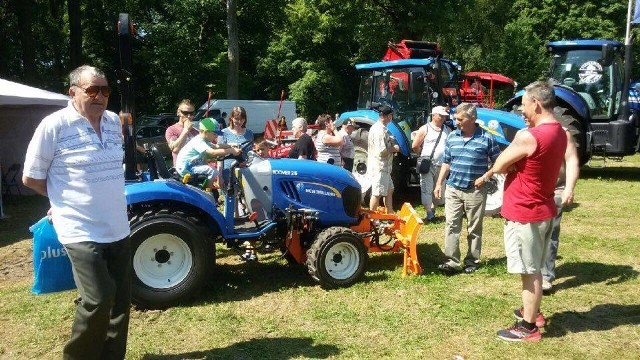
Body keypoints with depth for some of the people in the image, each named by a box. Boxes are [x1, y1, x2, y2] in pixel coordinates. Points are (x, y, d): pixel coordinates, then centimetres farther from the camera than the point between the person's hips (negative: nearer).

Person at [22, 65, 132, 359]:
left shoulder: (114, 122, 6)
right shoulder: (54, 126, -11)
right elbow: (31, 178, -4)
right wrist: (68, 201, 3)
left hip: (119, 230, 6)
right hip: (81, 232, -6)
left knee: (120, 300, 12)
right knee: (98, 301, -13)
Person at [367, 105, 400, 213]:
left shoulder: (376, 127, 13)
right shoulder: (380, 130, -20)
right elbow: (382, 151, -26)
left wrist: (392, 147, 10)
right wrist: (394, 149, -10)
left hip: (384, 167, 11)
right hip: (379, 168, -11)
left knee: (389, 190, 19)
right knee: (377, 194, -3)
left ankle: (390, 214, 28)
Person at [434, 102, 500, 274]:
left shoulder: (487, 138, -7)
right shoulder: (452, 137, 6)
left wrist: (485, 177, -13)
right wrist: (439, 183, 7)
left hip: (475, 191, -3)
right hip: (453, 189, 3)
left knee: (474, 228, 8)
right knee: (451, 225, -1)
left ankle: (472, 260, 20)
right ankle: (452, 261, 1)